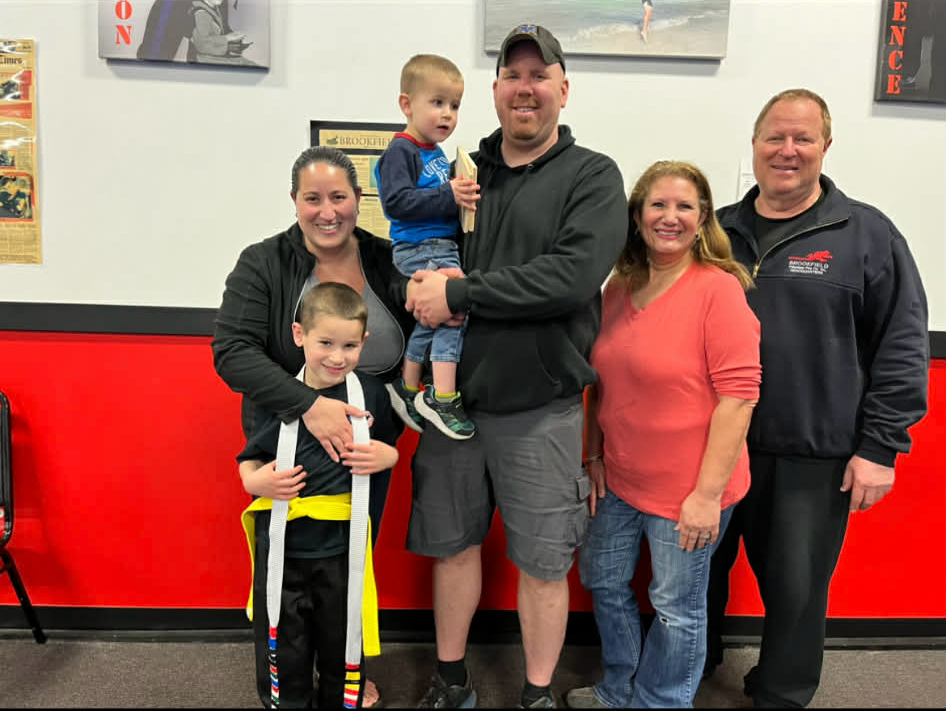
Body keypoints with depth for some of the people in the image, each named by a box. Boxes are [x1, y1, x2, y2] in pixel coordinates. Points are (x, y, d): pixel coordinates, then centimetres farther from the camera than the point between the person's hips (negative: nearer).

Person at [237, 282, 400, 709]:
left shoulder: (370, 392, -4)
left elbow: (391, 448, 10)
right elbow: (249, 462, 4)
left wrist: (385, 457, -11)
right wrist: (255, 481, -17)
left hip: (343, 548, 0)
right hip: (282, 546, 0)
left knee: (343, 651, 17)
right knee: (282, 655, 14)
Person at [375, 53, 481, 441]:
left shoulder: (435, 153, 19)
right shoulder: (400, 152, -9)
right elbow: (397, 202, -21)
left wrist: (462, 192, 9)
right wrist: (448, 196, -23)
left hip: (443, 245, 10)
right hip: (419, 249, -10)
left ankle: (407, 388, 31)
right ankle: (443, 398, -11)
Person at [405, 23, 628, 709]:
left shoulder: (593, 176, -2)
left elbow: (574, 274, -19)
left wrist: (458, 294, -18)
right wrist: (424, 286, -9)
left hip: (539, 411, -3)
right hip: (453, 398, 4)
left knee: (542, 562, 8)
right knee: (454, 544, 15)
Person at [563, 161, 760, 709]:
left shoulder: (719, 289, -16)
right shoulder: (618, 288, 3)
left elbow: (739, 393, -19)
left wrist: (708, 493, -19)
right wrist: (593, 457, 9)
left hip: (688, 490, -7)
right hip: (618, 479, 7)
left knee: (677, 607, 12)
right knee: (602, 581, 21)